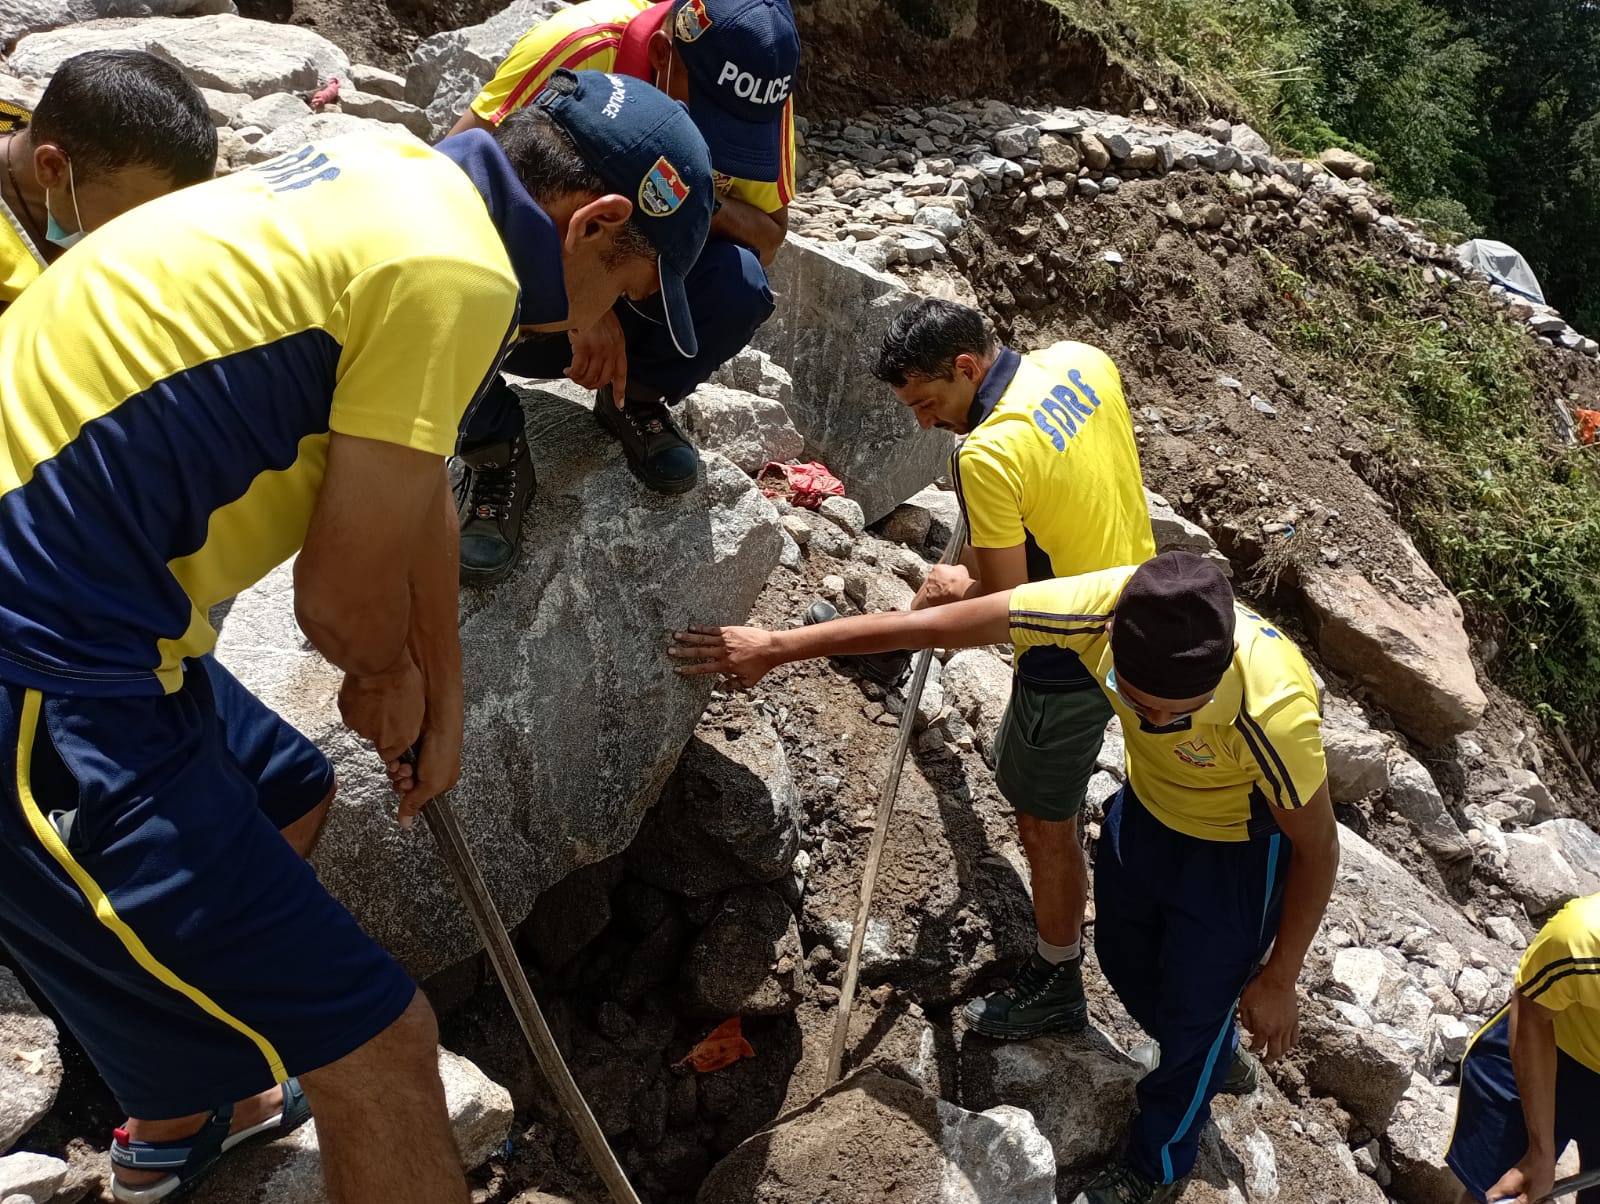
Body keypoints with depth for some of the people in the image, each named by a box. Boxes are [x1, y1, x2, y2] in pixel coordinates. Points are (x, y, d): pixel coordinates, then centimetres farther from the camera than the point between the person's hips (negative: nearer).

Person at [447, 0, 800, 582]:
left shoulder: (759, 95, -14)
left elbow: (769, 239, -10)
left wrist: (710, 203, -33)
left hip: (638, 299, 3)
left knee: (738, 285, -29)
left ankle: (635, 401, 1)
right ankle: (495, 450, -10)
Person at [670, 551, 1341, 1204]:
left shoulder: (1274, 712, -43)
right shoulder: (1099, 606, -35)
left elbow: (1317, 848, -22)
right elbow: (929, 627, -24)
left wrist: (1277, 980, -10)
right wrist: (777, 647, -15)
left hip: (1236, 850, -4)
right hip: (1146, 808, 5)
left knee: (1193, 1007, 11)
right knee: (1126, 963, 24)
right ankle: (1215, 1064, 56)